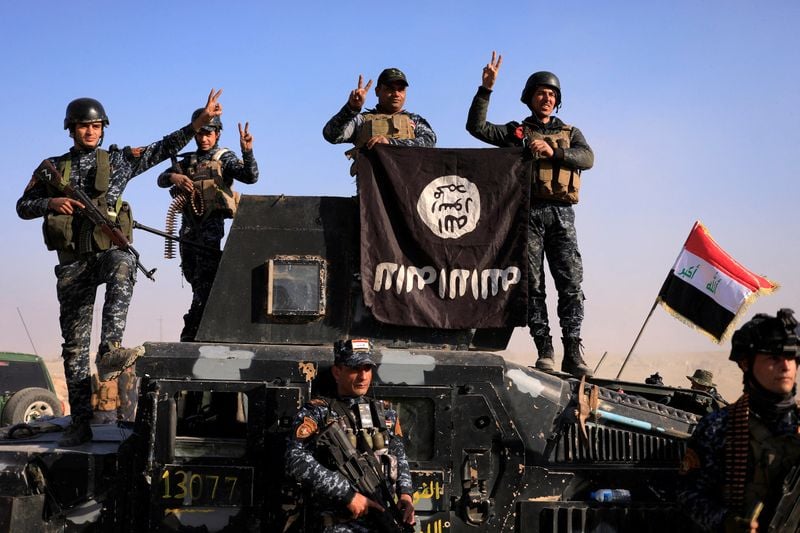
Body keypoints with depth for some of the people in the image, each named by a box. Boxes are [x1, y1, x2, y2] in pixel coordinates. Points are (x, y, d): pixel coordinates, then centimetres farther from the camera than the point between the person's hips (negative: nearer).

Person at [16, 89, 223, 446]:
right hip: (72, 262, 2)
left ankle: (110, 350, -48)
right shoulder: (52, 168, 11)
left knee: (123, 267, -40)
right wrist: (52, 203, -9)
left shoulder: (118, 160, 8)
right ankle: (80, 423, 6)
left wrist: (200, 121, -6)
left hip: (109, 251, -1)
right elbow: (22, 207, 12)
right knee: (75, 343, 0)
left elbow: (164, 149, 3)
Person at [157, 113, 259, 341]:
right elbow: (161, 180, 14)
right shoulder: (188, 161, 19)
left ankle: (192, 333, -14)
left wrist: (247, 151, -26)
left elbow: (251, 177, -10)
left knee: (205, 280, -12)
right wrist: (173, 176, -9)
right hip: (189, 226, 6)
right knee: (193, 277, 10)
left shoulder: (224, 157, 4)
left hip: (212, 223, -6)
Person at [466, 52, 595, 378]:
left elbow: (587, 158, 0)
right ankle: (544, 352, -2)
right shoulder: (515, 132, 18)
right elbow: (476, 127, 4)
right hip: (528, 213, -1)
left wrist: (554, 152, -16)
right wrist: (486, 88, -3)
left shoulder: (570, 133, 20)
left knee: (571, 283, -8)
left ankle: (572, 353, -9)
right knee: (532, 285, -4)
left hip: (561, 215, 1)